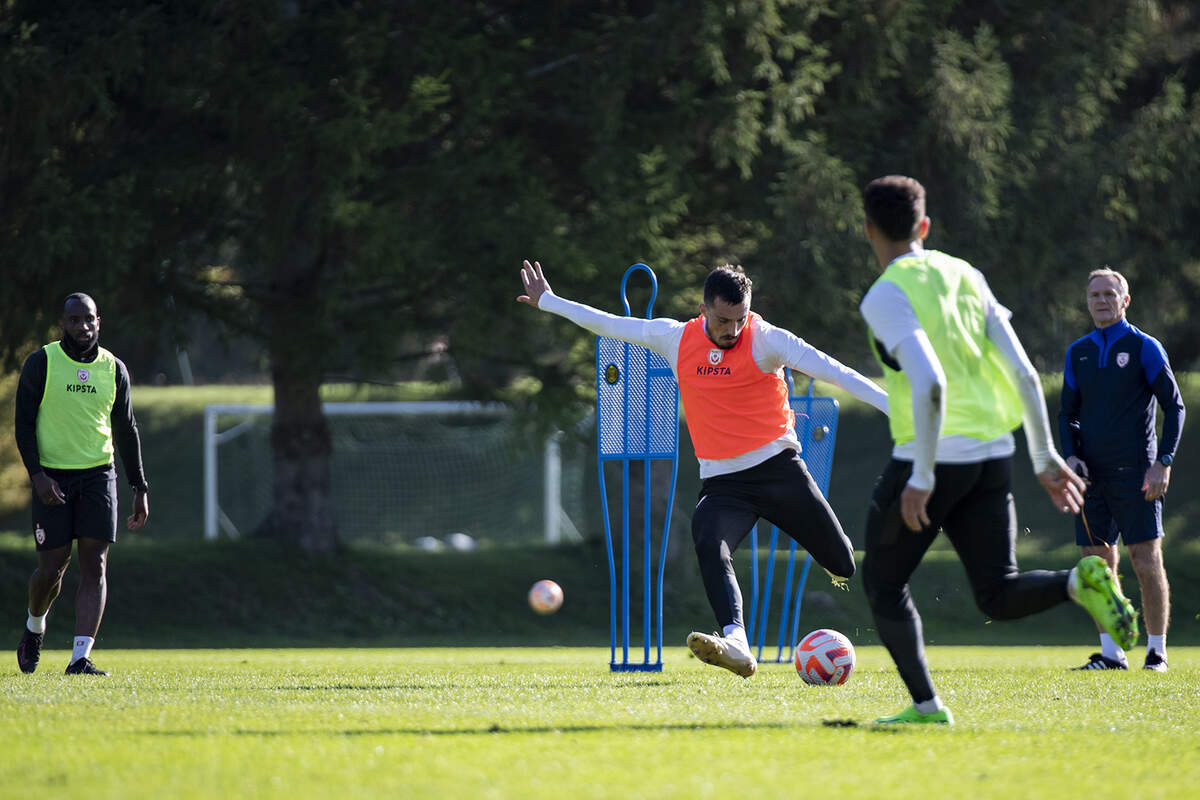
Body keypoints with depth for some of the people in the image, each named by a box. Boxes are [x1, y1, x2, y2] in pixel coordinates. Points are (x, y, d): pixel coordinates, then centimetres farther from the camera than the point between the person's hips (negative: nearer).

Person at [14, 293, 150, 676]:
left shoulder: (113, 369, 7)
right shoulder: (41, 364, -3)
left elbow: (126, 430, 15)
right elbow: (23, 423, -4)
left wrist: (140, 488, 13)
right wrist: (37, 475, -17)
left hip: (98, 475, 2)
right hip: (53, 479, -2)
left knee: (95, 565, -9)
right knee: (52, 568, -1)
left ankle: (80, 659, -13)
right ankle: (34, 627, 32)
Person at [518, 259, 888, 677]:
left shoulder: (766, 339, -8)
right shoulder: (675, 339, 4)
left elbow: (829, 370, -18)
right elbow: (608, 324, 16)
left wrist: (890, 403, -28)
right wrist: (548, 302, 25)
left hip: (778, 469, -2)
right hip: (720, 482, 2)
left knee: (843, 563, -2)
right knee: (709, 546, -29)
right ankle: (736, 645, -46)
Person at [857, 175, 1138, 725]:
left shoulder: (886, 297, -9)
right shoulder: (966, 277, 12)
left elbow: (929, 384, -24)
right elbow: (1023, 374, 9)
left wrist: (921, 478, -21)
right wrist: (1045, 457, 14)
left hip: (933, 455, -6)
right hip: (993, 454, 6)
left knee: (882, 583, 13)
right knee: (999, 595, 8)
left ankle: (925, 705, 7)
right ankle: (1082, 581, -19)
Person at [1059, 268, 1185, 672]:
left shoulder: (1143, 347, 0)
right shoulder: (1078, 352, 13)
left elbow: (1174, 406, -1)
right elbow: (1067, 414, 19)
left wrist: (1163, 463, -10)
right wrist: (1071, 456, 1)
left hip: (1135, 473, -4)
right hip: (1091, 474, 4)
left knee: (1147, 563, -6)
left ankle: (1156, 652, 0)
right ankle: (1110, 653, 7)